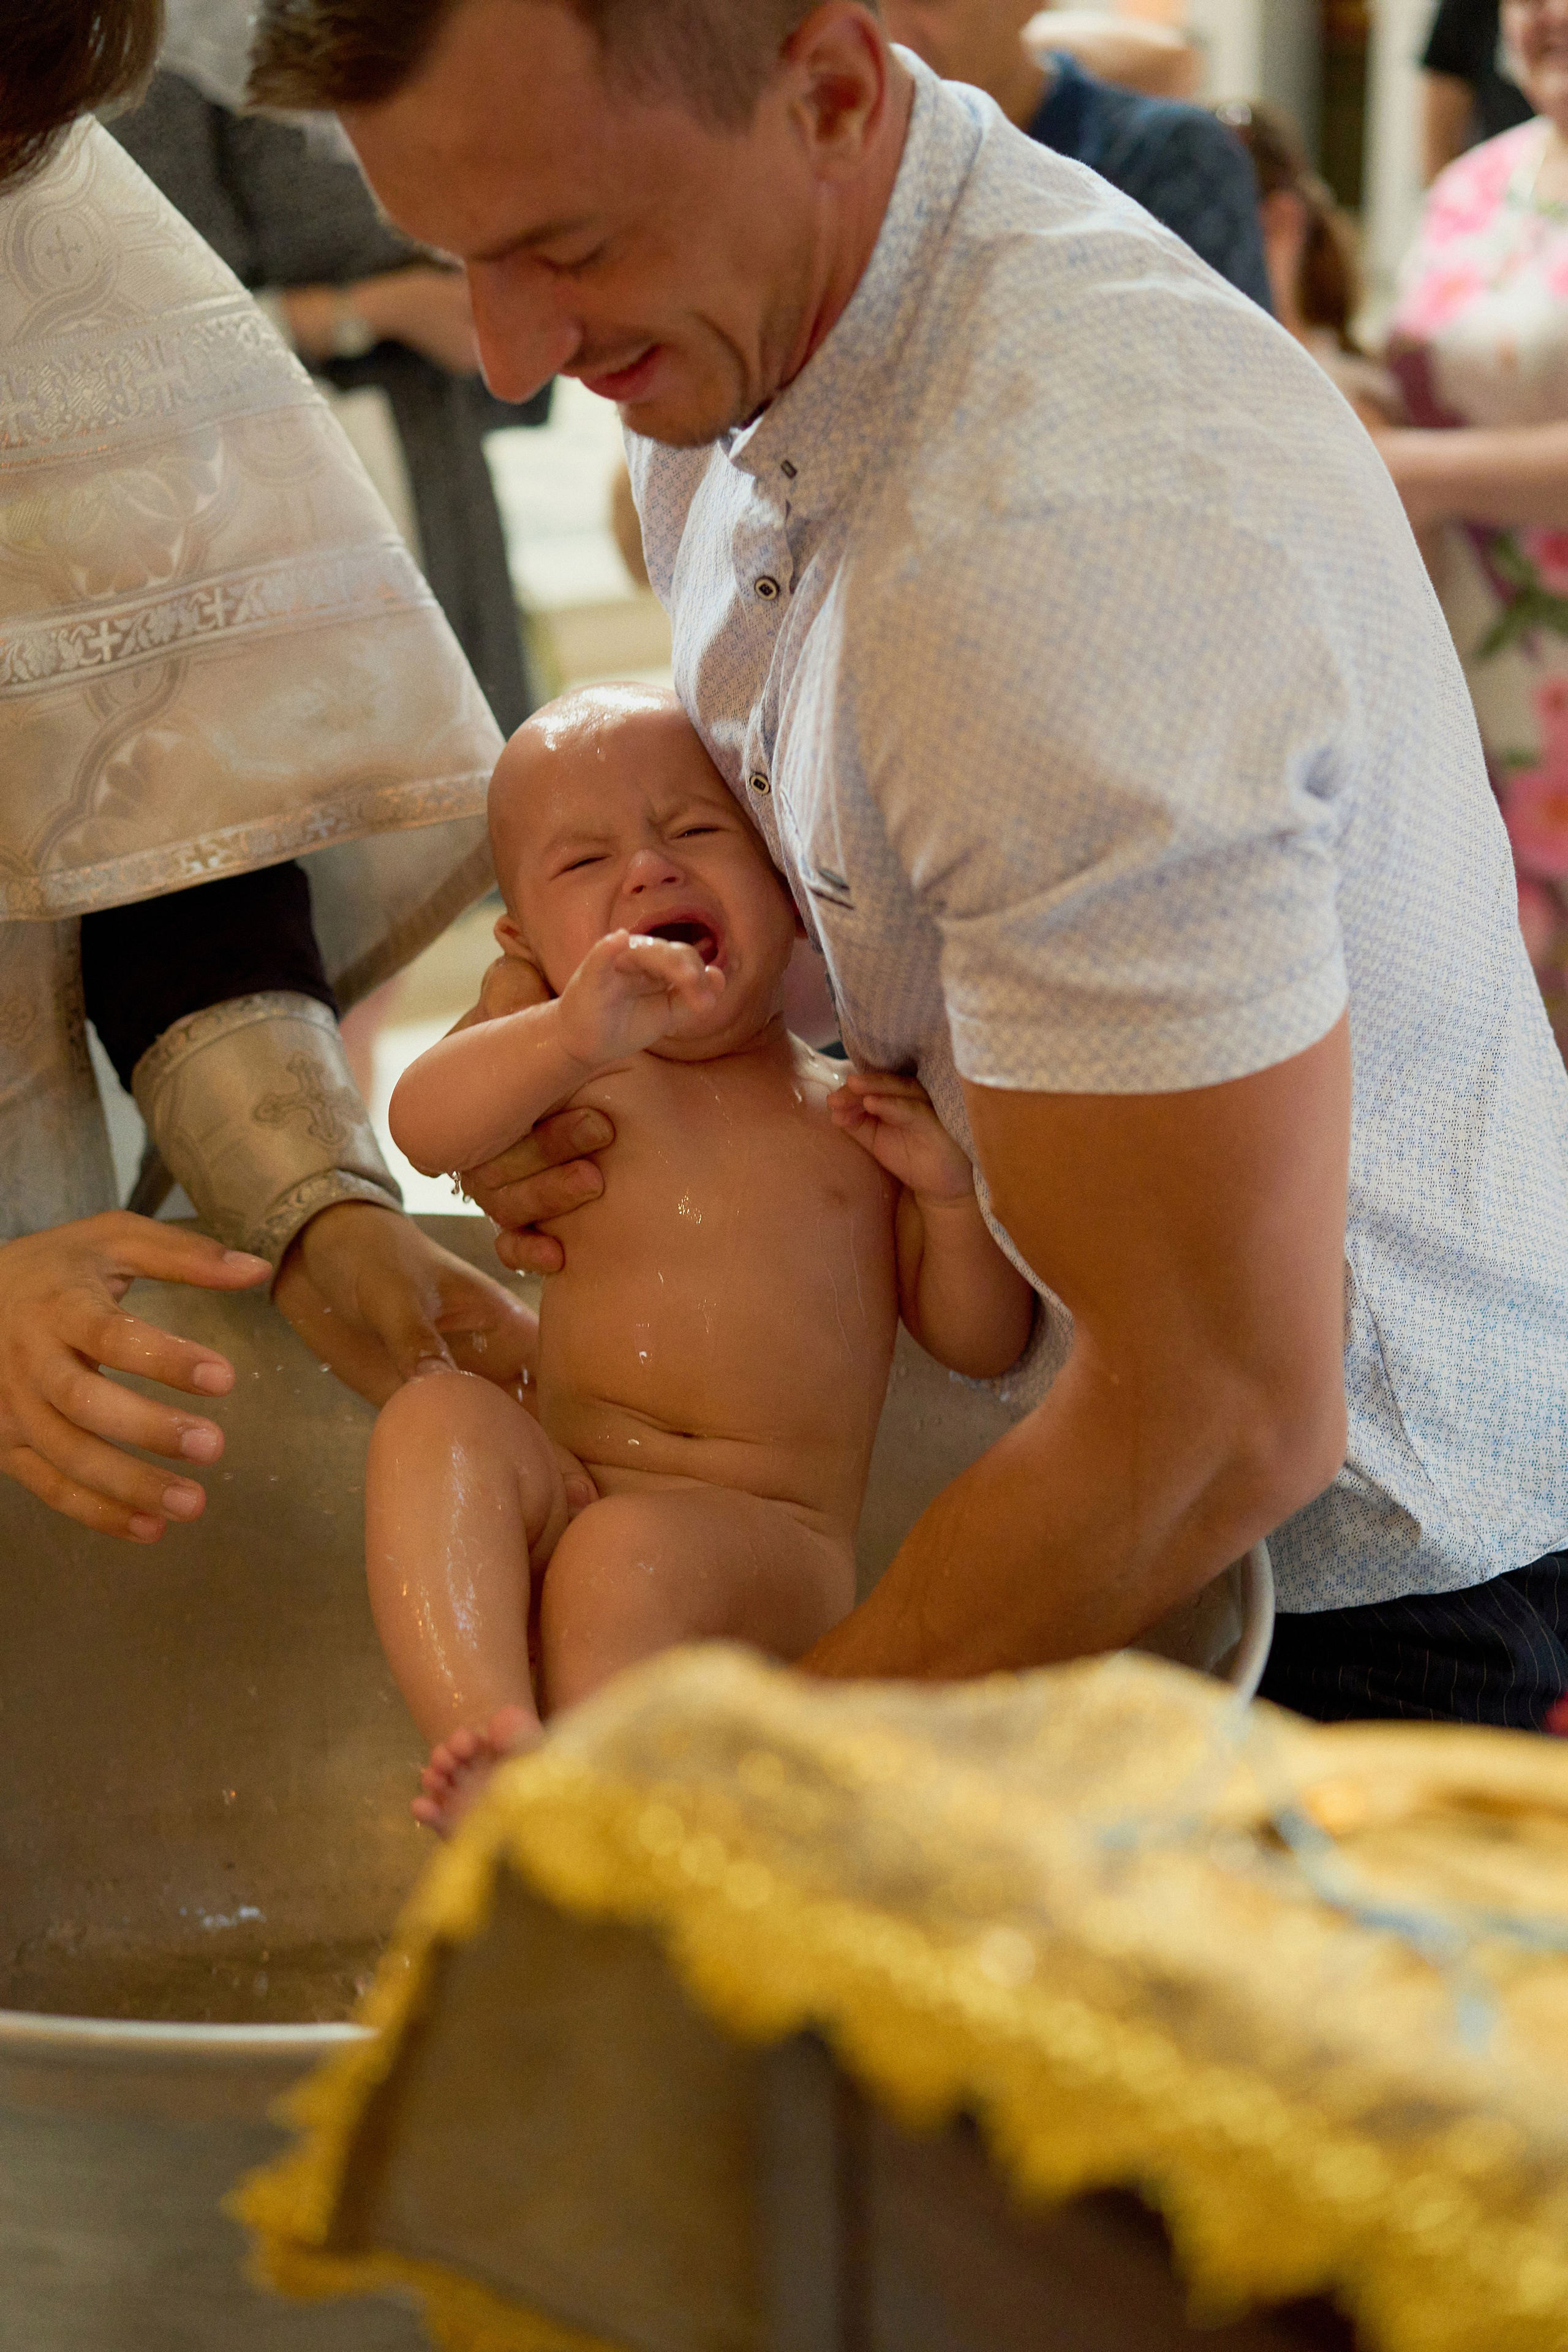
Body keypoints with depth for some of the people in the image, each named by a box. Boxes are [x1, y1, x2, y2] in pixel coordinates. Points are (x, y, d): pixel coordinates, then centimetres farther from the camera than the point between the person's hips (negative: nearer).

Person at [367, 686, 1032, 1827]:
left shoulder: (863, 1110, 11)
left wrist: (955, 1189, -6)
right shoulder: (574, 1068, 9)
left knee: (628, 1552, -32)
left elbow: (983, 1343, 13)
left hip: (768, 1543, -2)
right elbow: (426, 1126, -15)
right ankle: (490, 1735, -42)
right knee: (434, 1419, -26)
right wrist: (573, 1034, -33)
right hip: (560, 1500, 2)